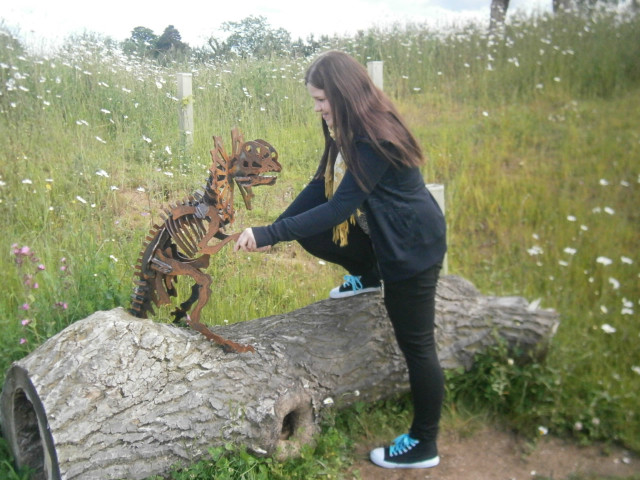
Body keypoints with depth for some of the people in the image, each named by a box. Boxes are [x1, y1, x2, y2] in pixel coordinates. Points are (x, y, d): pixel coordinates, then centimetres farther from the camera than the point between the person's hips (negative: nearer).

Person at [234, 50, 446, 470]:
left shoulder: (375, 138, -28)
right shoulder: (349, 131, 1)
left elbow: (341, 206, -32)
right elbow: (323, 185, 0)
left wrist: (271, 235, -32)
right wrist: (275, 227, -9)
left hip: (414, 247, -9)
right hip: (381, 237, 9)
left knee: (416, 344, 1)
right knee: (312, 236, 2)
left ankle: (423, 446, 17)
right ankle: (367, 277, 24)